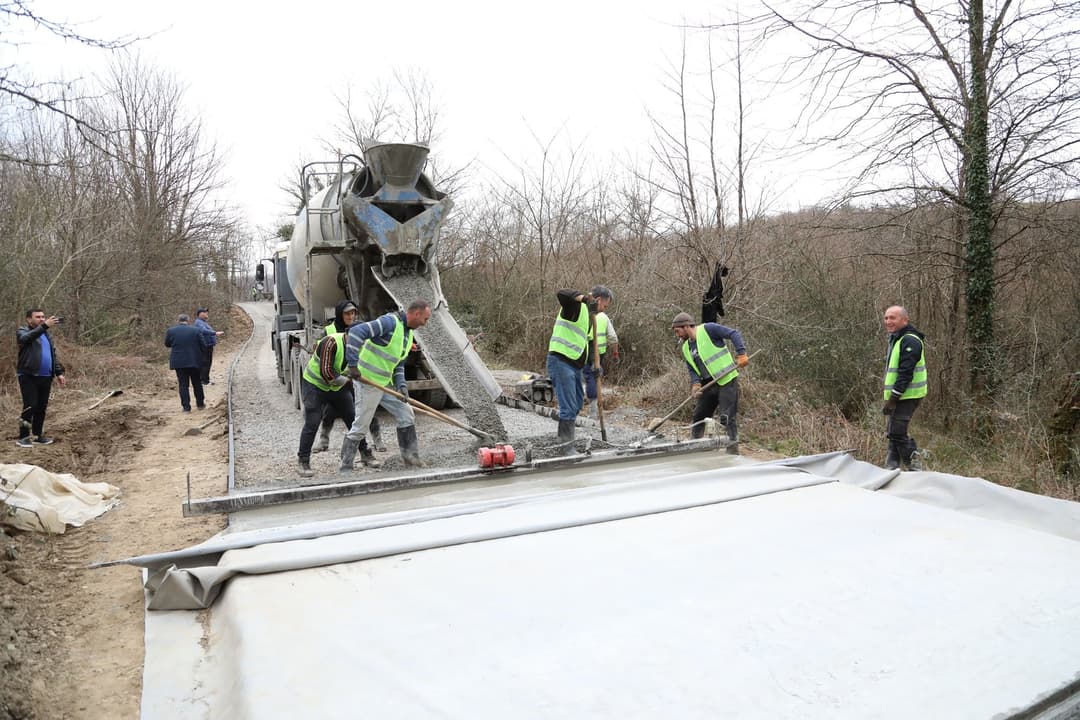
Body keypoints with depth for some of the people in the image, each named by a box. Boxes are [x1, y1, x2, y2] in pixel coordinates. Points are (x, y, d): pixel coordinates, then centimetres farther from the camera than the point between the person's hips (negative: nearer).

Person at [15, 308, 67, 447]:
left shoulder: (46, 334, 19)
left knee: (42, 407, 8)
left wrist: (59, 372, 12)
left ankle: (38, 435, 16)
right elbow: (26, 338, -26)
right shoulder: (22, 331, 0)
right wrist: (44, 326, -38)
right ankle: (23, 437, -2)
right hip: (28, 376, -6)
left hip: (46, 377, 6)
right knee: (30, 407, -10)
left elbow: (53, 355, 22)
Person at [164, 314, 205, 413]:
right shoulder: (195, 330, -4)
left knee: (183, 384, 3)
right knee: (197, 383, 14)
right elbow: (202, 346, 0)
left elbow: (167, 344, 10)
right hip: (194, 360, 0)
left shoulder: (170, 331, -3)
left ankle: (186, 407, 0)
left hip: (178, 362, 0)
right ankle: (200, 403, 22)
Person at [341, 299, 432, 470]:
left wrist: (401, 385, 2)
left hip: (385, 384, 9)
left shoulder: (408, 334, 13)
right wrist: (353, 364, -27)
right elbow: (356, 332, -26)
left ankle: (410, 455, 23)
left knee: (405, 413, 11)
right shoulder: (390, 322, -17)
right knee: (360, 425, -1)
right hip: (368, 382, -9)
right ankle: (345, 467, 11)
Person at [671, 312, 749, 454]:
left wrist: (741, 353, -22)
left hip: (727, 380, -8)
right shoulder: (686, 348, 14)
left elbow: (733, 334, -12)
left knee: (727, 417, -10)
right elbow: (692, 369, 13)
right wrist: (695, 384, -6)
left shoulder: (707, 329, -9)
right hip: (708, 385, 8)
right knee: (698, 416, 13)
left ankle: (733, 450, -3)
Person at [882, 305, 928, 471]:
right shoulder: (895, 339, 17)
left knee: (897, 432, -11)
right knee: (892, 433, 13)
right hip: (897, 395, 10)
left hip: (907, 396, -10)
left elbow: (905, 373, -23)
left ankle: (915, 467, -1)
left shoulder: (910, 341, -16)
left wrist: (892, 398, -23)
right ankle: (891, 468, 20)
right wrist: (890, 398, 19)